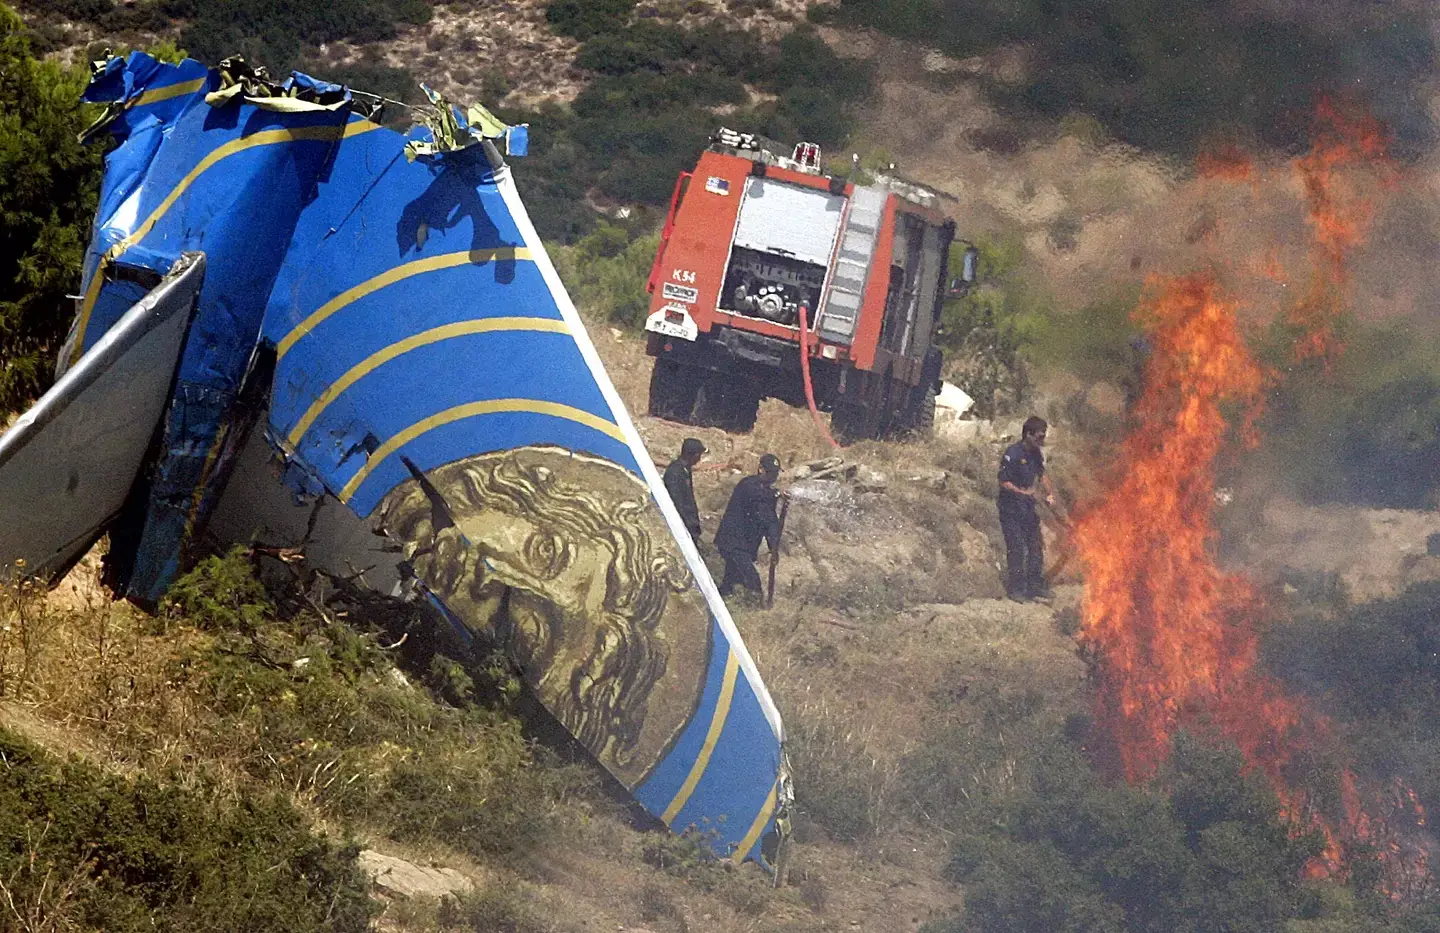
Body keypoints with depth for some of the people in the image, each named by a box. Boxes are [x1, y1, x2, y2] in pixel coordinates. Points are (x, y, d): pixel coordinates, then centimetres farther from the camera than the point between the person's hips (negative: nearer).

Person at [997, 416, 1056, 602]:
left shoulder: (1036, 454, 7)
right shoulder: (1012, 454, -17)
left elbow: (1041, 475, 22)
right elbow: (1004, 482, -18)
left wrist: (1049, 493, 7)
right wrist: (1021, 492, -30)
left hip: (1028, 506, 8)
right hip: (1011, 508, -8)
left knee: (1036, 546, 8)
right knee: (1016, 548, -9)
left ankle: (1035, 586, 18)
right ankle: (1015, 589, -1)